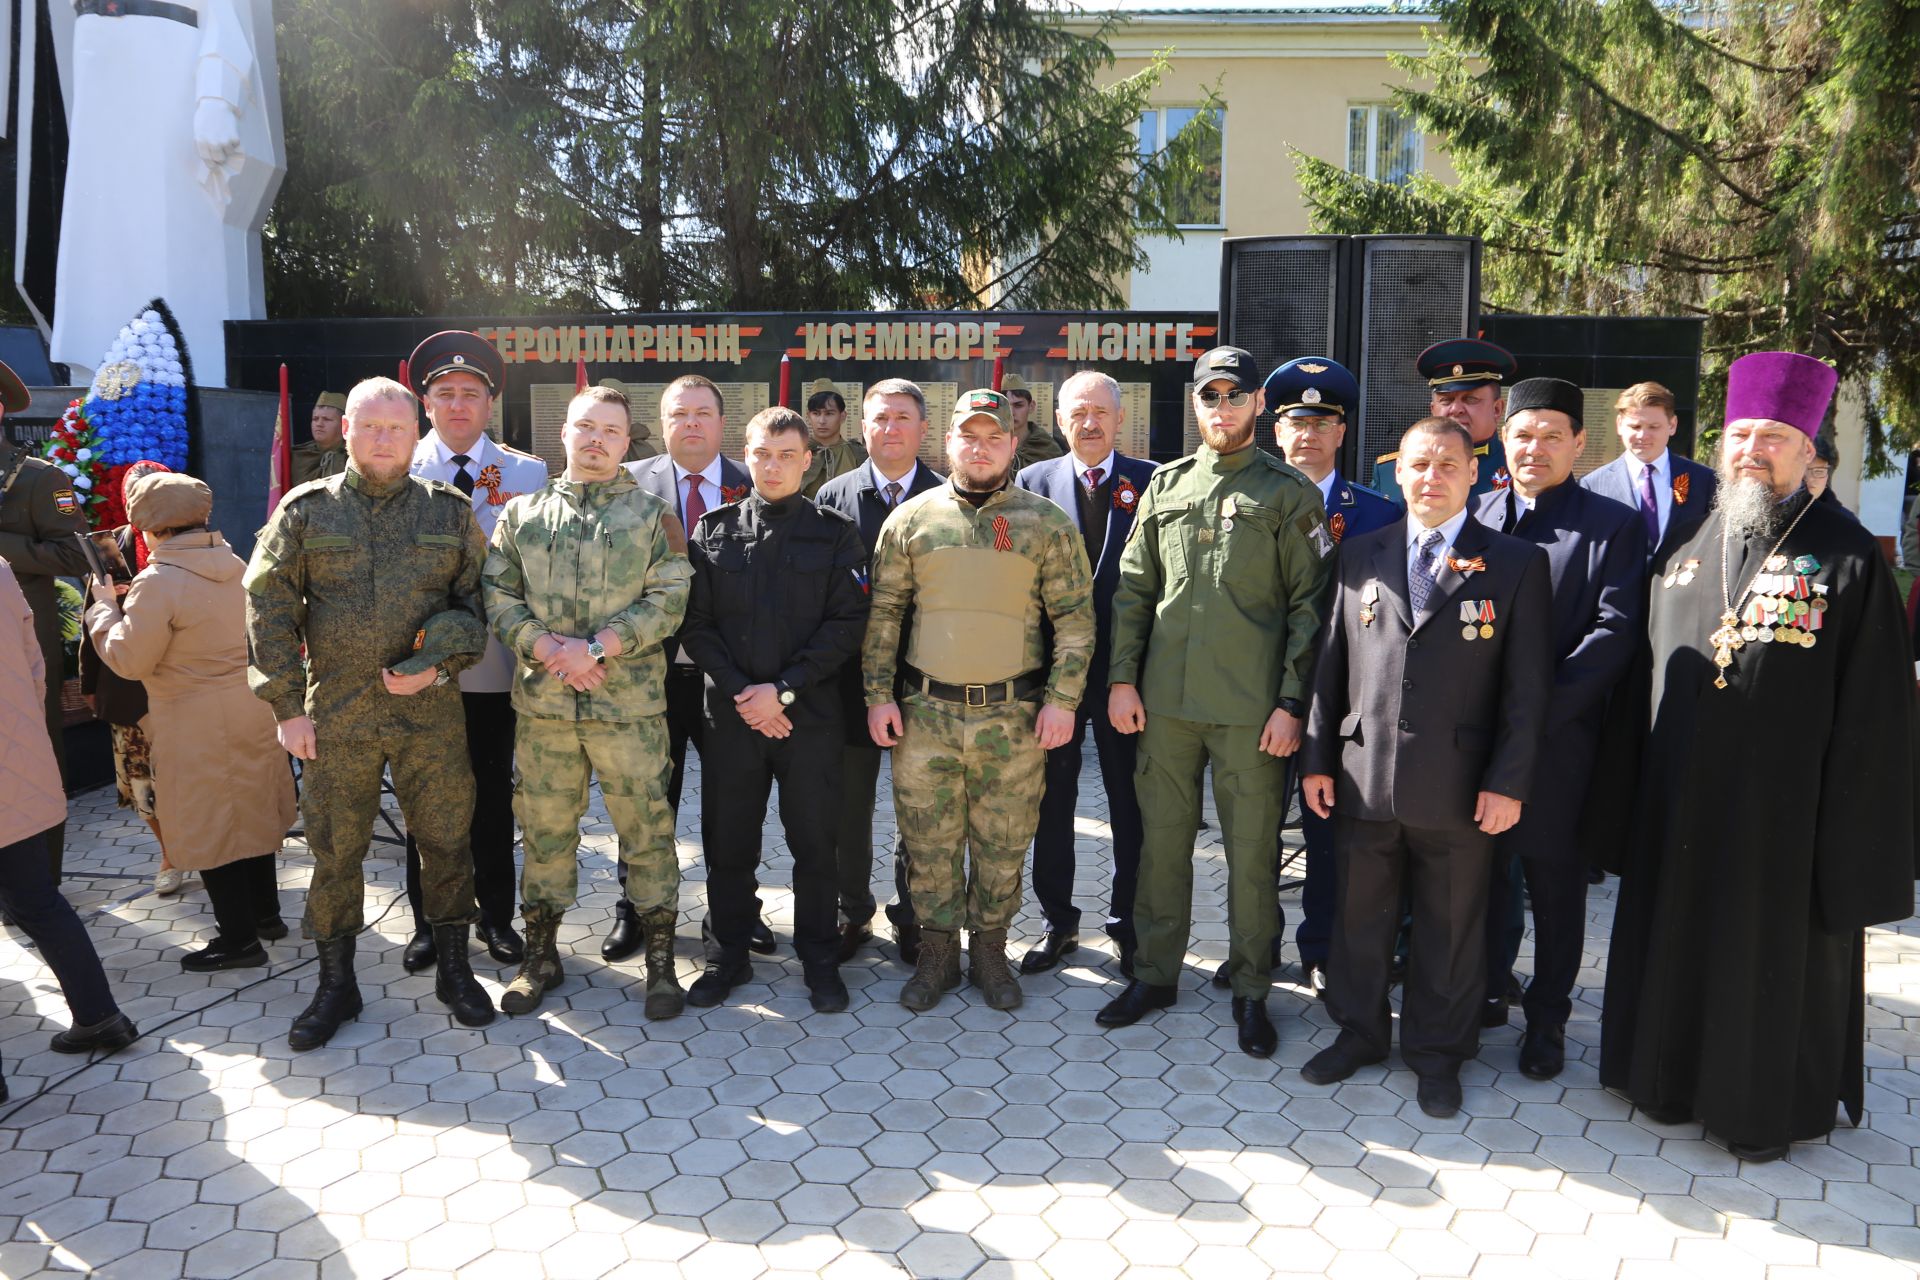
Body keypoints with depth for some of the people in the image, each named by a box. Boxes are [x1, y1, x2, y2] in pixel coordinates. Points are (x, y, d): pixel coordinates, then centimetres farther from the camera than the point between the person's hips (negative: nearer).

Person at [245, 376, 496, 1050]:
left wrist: (440, 667, -8)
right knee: (335, 850, 8)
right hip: (335, 715, 0)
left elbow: (478, 600, 6)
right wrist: (287, 708, -4)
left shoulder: (449, 511, 5)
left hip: (431, 713, 0)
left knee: (445, 840, 7)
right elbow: (269, 610, 1)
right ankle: (336, 983, 24)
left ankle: (454, 969, 23)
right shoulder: (305, 511, 3)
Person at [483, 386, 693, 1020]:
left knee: (646, 827, 3)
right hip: (541, 703, 2)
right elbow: (498, 594, 5)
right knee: (544, 827, 11)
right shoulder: (522, 513, 10)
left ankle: (660, 958, 17)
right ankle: (541, 955, 27)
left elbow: (669, 599, -5)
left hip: (630, 704, -2)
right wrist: (546, 648, -12)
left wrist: (598, 647, -15)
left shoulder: (653, 515, 4)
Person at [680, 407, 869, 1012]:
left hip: (811, 714, -1)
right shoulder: (713, 530, 6)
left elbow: (848, 622, -6)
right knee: (728, 842, 10)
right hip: (731, 713, 2)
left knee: (814, 842, 6)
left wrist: (784, 690, -13)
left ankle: (819, 958, 23)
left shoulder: (835, 533, 1)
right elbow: (696, 623, 2)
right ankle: (731, 952, 27)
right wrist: (742, 693, -10)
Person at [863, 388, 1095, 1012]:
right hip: (925, 712, 1)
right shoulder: (911, 519, 4)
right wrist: (878, 694, 0)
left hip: (1016, 718, -1)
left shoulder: (1047, 524, 1)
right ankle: (937, 954, 26)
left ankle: (989, 951, 28)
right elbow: (883, 611, 6)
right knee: (928, 843, 9)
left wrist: (1062, 700, -7)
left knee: (1002, 846, 10)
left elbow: (1075, 617, 0)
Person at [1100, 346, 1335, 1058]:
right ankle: (1156, 974, 28)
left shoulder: (1289, 494, 0)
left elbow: (1309, 605, -2)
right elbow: (1133, 590, 12)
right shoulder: (1164, 486, 11)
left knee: (1252, 853, 6)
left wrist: (1292, 704, -9)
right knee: (1162, 841, 12)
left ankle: (1250, 991, 22)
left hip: (1251, 708, -3)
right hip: (1166, 700, 3)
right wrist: (1122, 679, 4)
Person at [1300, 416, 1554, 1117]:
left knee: (1450, 927, 12)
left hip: (1459, 788, -2)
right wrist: (1318, 757, 5)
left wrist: (1508, 782, -9)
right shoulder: (1360, 555, 7)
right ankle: (1359, 1031, 34)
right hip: (1363, 777, 3)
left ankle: (1437, 1051, 30)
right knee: (1360, 916, 15)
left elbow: (1528, 684, -4)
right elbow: (1331, 663, 8)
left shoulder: (1516, 564, -1)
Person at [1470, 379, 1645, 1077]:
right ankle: (1486, 992, 29)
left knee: (1554, 880, 9)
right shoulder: (1474, 515, 9)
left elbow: (1615, 631, -10)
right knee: (1485, 870, 12)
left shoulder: (1613, 525, -1)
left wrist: (1537, 706, -18)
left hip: (1559, 738, -3)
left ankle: (1547, 1017, 23)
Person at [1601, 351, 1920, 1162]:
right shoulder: (1692, 548, 6)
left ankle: (1771, 1103, 31)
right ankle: (1678, 1073, 37)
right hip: (1680, 807, 5)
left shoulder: (1847, 559, -10)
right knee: (1680, 942, 17)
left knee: (1775, 955, 11)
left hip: (1784, 813, -5)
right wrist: (1641, 789, 9)